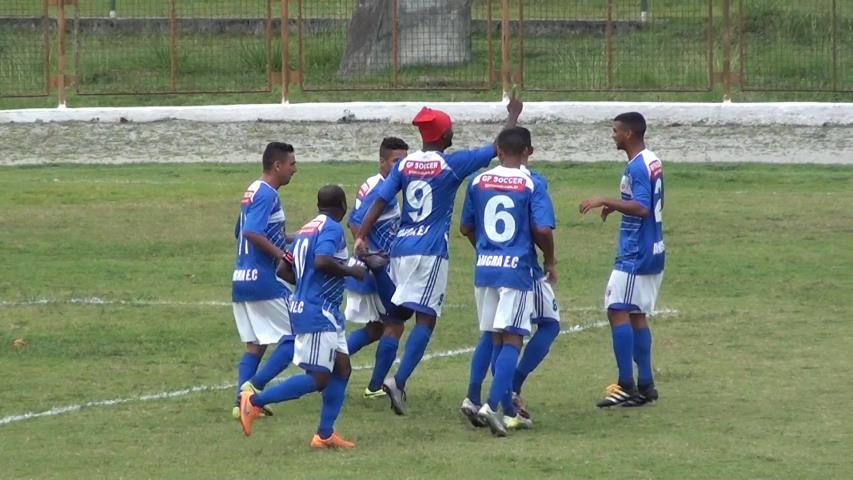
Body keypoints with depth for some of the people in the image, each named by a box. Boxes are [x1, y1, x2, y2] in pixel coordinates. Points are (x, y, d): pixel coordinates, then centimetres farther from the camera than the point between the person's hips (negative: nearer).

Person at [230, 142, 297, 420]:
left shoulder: (253, 191, 16)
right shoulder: (267, 194, -13)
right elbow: (252, 233, -25)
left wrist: (286, 239, 25)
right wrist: (281, 254, -20)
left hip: (241, 280, 9)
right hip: (263, 279, -9)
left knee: (255, 345, 11)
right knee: (293, 337, -3)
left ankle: (242, 401, 3)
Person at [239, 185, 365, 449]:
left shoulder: (306, 229, 14)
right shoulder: (332, 229, -12)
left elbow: (284, 270, 16)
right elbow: (322, 261, -29)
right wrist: (351, 271, -14)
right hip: (318, 314, -10)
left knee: (342, 368, 12)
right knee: (318, 378, -9)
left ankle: (325, 434, 11)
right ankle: (255, 400, -10)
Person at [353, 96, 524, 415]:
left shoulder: (404, 165, 8)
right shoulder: (452, 164, -5)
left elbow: (380, 201, 0)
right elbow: (499, 149, 2)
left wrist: (362, 236, -4)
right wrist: (513, 117, 17)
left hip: (401, 246, 6)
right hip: (431, 251, -6)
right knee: (425, 318, -7)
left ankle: (377, 385, 13)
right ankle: (399, 381, -22)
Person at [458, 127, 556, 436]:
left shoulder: (478, 182, 5)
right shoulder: (531, 185, -7)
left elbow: (466, 228, 14)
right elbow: (542, 230, -14)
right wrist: (549, 260, 4)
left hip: (485, 268, 4)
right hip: (517, 269, -4)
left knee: (496, 340, 13)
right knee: (512, 340, -3)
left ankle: (509, 412, 19)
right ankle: (491, 406, -19)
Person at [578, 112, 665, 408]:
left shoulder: (637, 167, -17)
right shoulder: (653, 162, 13)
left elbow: (641, 208, -28)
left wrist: (606, 202, -25)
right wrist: (616, 206, 23)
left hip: (635, 255, -10)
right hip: (652, 252, 10)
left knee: (618, 311, -9)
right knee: (636, 315, 12)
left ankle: (627, 386, -13)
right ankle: (645, 385, 13)